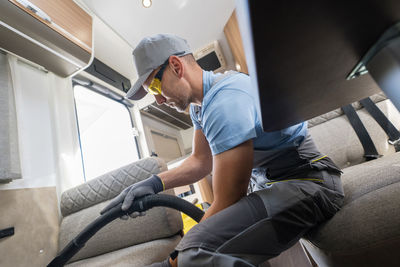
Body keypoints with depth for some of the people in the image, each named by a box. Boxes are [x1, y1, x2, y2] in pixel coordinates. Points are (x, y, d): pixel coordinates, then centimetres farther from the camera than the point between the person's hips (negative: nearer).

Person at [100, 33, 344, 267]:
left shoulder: (225, 99, -24)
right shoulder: (201, 101, 8)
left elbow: (227, 201, -23)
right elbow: (201, 161, 10)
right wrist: (156, 182, -3)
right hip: (266, 183, 9)